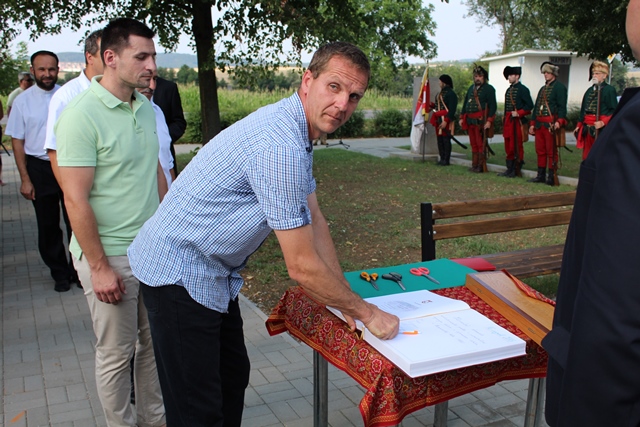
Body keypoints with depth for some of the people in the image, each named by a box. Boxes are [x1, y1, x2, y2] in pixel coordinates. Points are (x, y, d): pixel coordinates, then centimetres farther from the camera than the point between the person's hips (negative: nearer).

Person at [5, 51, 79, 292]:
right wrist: (25, 179, -3)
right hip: (39, 168, 1)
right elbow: (17, 141, 1)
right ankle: (60, 273, 26)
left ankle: (78, 270, 20)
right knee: (48, 226, 10)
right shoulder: (23, 101, -1)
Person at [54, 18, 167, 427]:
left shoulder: (146, 108, 6)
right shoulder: (82, 115, -16)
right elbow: (76, 199, -17)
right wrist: (99, 267, -16)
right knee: (117, 352, 9)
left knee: (154, 343, 17)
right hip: (111, 256, -7)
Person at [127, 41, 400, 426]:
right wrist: (366, 313, -11)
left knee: (233, 378, 22)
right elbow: (303, 267, -26)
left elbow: (314, 222, 9)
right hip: (179, 274, -10)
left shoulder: (297, 132, 4)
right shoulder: (280, 146, -29)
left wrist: (346, 304, 7)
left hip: (215, 273, 10)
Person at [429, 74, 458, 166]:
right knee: (439, 139, 11)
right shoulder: (441, 93, 17)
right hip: (439, 119, 9)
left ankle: (446, 160, 0)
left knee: (446, 139, -5)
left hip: (446, 120, -9)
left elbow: (452, 109, -17)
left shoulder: (451, 94, -12)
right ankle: (442, 159, 19)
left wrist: (446, 121, -22)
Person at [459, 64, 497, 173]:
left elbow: (493, 106, -9)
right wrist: (462, 117, 15)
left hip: (481, 120, -7)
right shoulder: (471, 88, 18)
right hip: (470, 120, 7)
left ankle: (481, 166, -1)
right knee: (473, 144, 10)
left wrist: (489, 121, -17)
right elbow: (465, 103, 22)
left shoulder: (489, 89, -3)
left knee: (480, 144, -5)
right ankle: (475, 165, 17)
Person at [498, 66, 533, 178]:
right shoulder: (509, 90, 16)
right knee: (508, 146, 9)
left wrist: (518, 113, -20)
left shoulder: (523, 89, -8)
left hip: (517, 122, -8)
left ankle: (516, 170, 2)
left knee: (517, 146, -3)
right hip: (508, 122, 8)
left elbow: (530, 105, -11)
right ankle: (510, 169, 16)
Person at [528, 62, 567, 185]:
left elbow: (562, 107, -11)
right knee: (540, 151, 10)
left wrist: (559, 122, -23)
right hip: (539, 124, 8)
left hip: (551, 124, -7)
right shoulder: (542, 89, 21)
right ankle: (541, 175, 17)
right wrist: (532, 123, 16)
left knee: (551, 151, -3)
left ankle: (551, 177, 2)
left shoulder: (560, 87, -3)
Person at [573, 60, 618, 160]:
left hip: (601, 129, -7)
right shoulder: (590, 90, 17)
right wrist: (579, 126, 16)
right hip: (588, 129, 7)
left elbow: (614, 111, -9)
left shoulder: (609, 90, -4)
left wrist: (603, 122, -21)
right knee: (587, 157, 9)